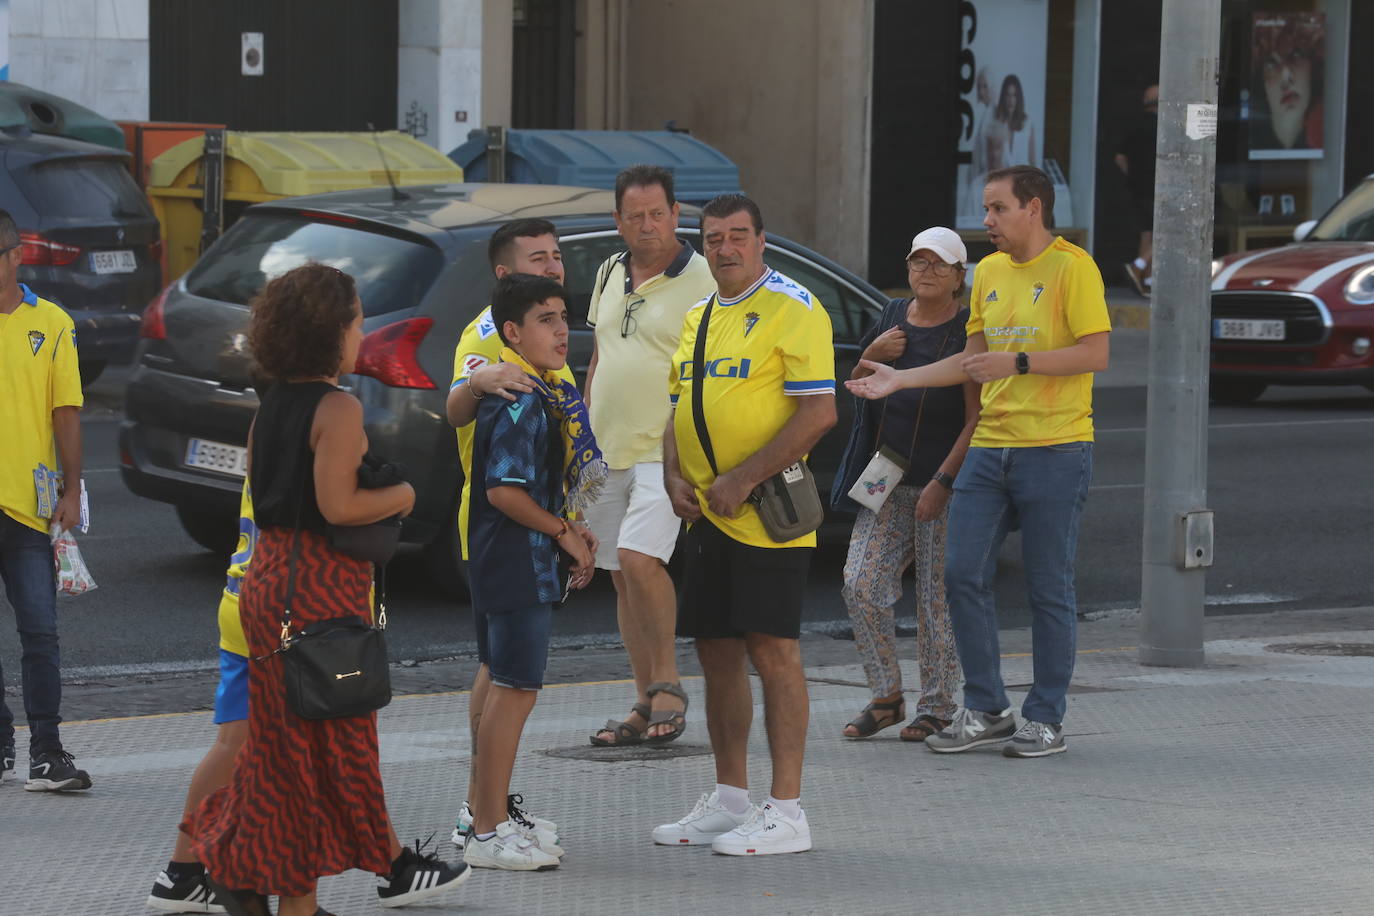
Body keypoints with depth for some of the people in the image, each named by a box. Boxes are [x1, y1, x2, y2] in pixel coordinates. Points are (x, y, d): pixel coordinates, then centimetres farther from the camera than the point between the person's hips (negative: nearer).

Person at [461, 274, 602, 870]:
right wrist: (566, 534, -15)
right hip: (516, 565, -10)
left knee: (507, 689, 14)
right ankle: (488, 833, -3)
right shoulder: (522, 401, -18)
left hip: (529, 563, 10)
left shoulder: (544, 394, 14)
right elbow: (503, 489, -24)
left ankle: (492, 820, 21)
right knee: (514, 691, -7)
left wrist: (570, 532, 12)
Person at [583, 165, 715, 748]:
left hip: (665, 453, -7)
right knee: (623, 578, 8)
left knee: (639, 558, -22)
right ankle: (647, 704, 15)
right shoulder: (610, 275, 13)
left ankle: (667, 683, -8)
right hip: (608, 453, 7)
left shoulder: (702, 283, -7)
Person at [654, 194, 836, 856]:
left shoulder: (793, 310, -9)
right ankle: (729, 801, 20)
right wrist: (674, 477, 4)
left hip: (766, 517, -8)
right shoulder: (698, 318, 17)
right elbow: (678, 407, 23)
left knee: (771, 650, -7)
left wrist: (744, 479, -19)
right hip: (706, 517, 8)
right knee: (716, 651, 11)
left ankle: (785, 814, -5)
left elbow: (819, 412, -16)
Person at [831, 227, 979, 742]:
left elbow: (977, 418, -11)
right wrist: (872, 356, 0)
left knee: (938, 601, -1)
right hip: (888, 481, 6)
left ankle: (936, 709, 9)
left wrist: (943, 481, -17)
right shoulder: (892, 318, 12)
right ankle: (886, 698, 10)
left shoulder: (967, 332, -6)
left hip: (944, 484, -6)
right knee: (862, 586, -2)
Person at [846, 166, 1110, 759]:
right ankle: (985, 711, 11)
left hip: (1054, 449, -7)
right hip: (989, 447, 7)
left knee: (1048, 590, 0)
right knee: (963, 575, 1)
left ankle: (1045, 720, 9)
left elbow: (1096, 353, -14)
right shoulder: (988, 272, 14)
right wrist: (898, 379, 15)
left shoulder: (1072, 268, -8)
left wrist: (1018, 363, -19)